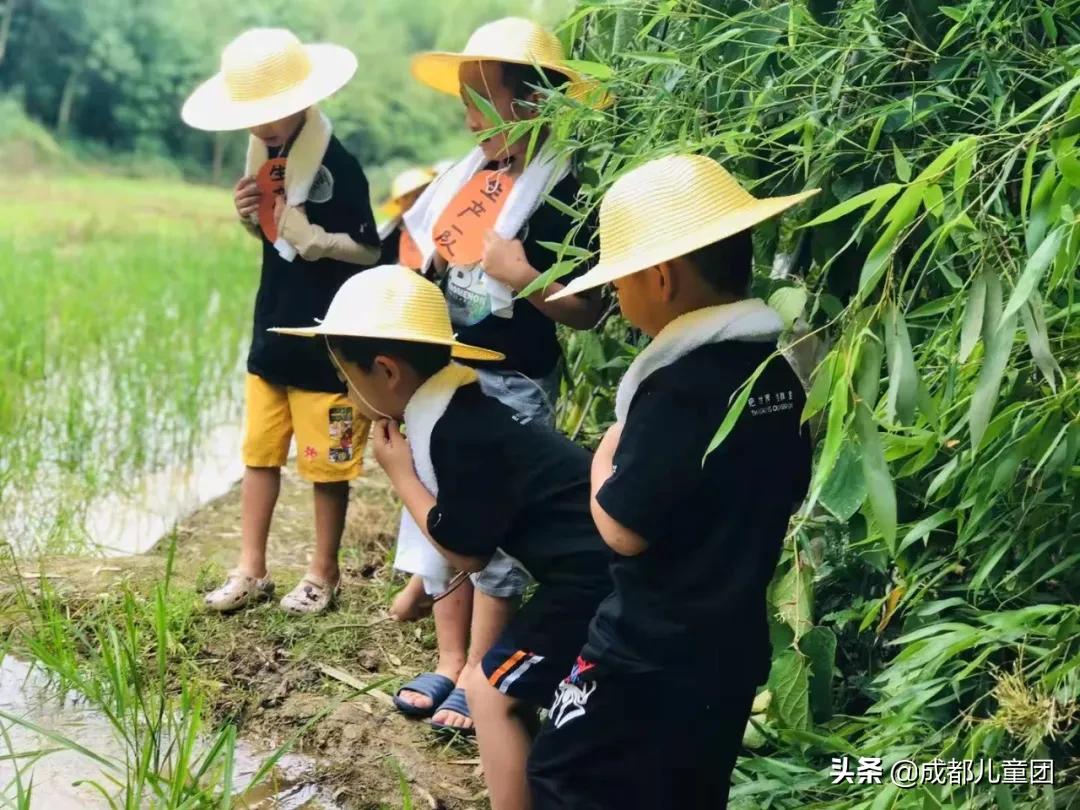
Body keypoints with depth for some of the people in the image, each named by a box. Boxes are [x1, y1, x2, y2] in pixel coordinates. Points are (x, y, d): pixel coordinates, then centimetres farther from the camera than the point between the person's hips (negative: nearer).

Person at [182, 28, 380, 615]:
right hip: (271, 334, 7)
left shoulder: (338, 166, -18)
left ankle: (323, 575, 19)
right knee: (259, 453, 12)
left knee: (325, 464, 5)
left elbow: (370, 251, -14)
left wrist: (307, 234, -23)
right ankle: (251, 571, 22)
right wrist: (251, 215, -5)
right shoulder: (267, 159, 4)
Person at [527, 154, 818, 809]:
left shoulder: (681, 385, -23)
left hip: (652, 655, -9)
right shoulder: (778, 369, 3)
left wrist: (605, 459, -4)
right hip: (735, 643, 9)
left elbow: (622, 527, -21)